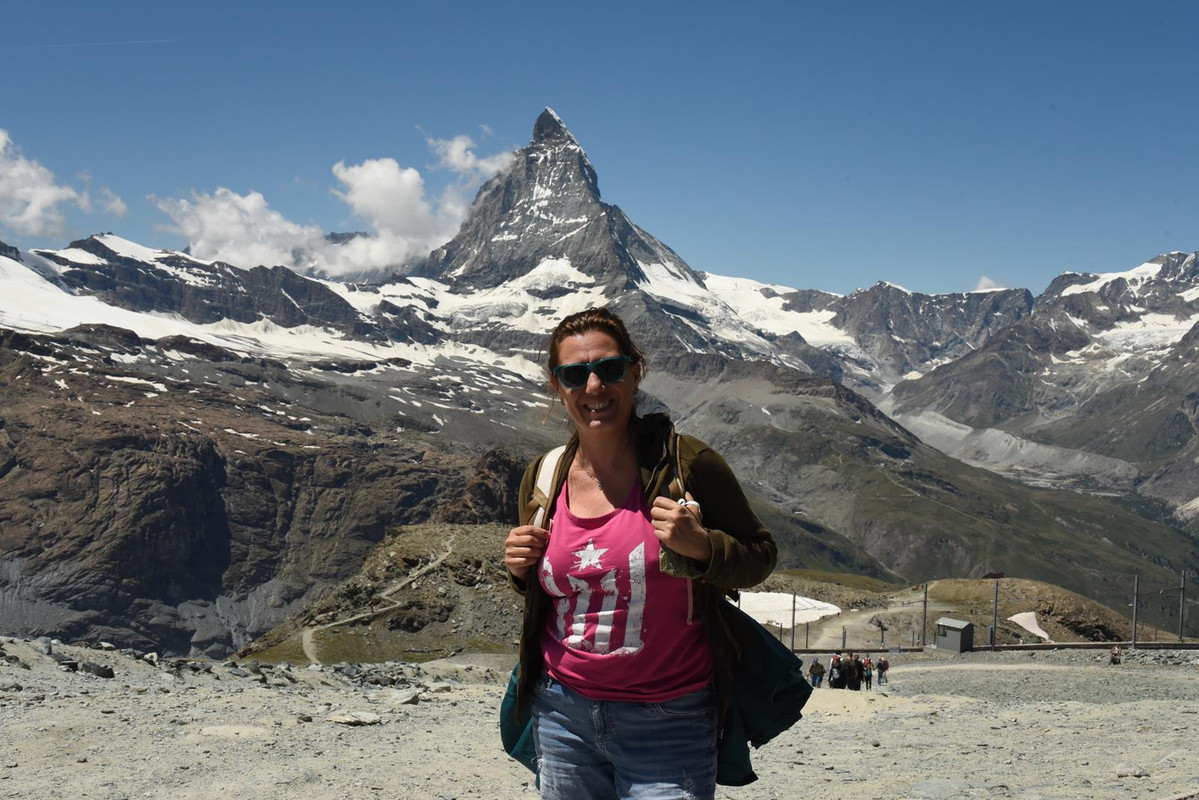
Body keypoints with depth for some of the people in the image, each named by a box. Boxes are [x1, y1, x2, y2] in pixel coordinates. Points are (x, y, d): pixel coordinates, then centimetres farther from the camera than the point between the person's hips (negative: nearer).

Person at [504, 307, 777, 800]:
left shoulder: (685, 463, -10)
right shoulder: (543, 478, 4)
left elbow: (761, 555, -3)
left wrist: (700, 545, -21)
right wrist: (521, 569, -2)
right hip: (562, 713, 4)